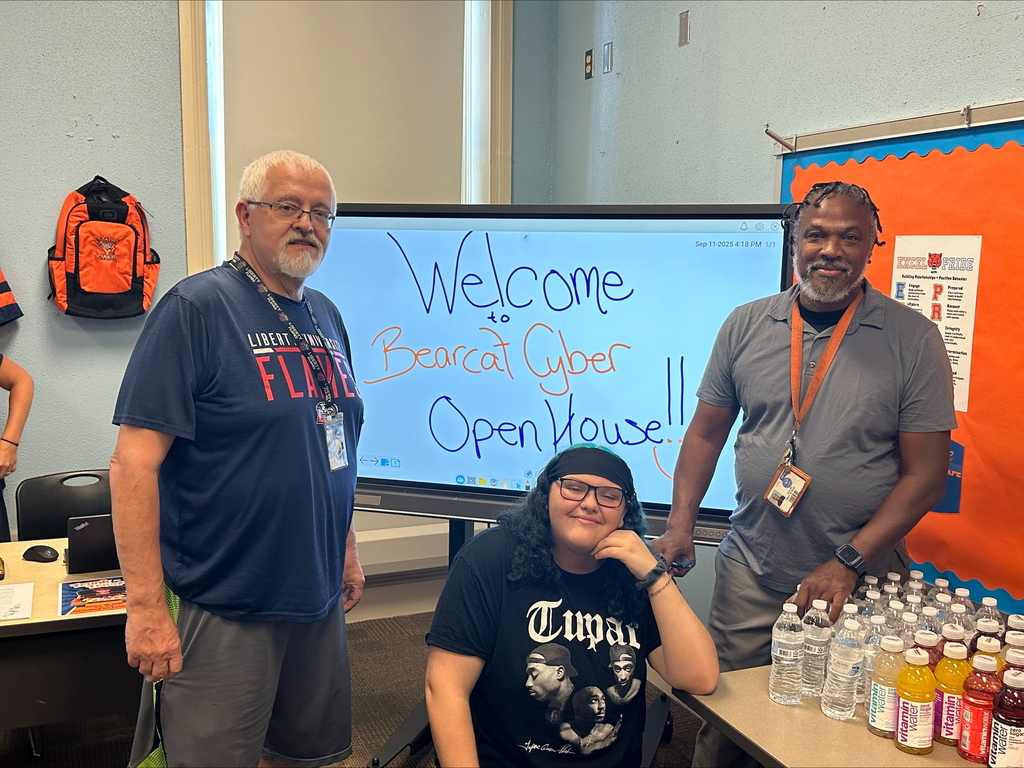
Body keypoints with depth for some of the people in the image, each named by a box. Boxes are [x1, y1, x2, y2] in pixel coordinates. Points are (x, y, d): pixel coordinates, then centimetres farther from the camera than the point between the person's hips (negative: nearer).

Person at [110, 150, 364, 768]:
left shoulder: (326, 317, 9)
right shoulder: (196, 308, -14)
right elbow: (134, 462, -18)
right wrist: (147, 607, -20)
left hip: (318, 599, 7)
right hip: (223, 607, -7)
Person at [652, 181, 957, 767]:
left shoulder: (913, 339, -6)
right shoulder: (747, 326, 2)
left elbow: (925, 473, -6)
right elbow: (706, 433, 8)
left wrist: (847, 564, -14)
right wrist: (681, 525, -3)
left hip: (862, 582, -1)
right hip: (751, 572, 2)